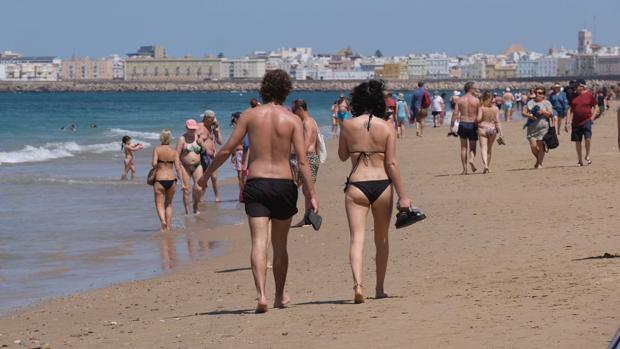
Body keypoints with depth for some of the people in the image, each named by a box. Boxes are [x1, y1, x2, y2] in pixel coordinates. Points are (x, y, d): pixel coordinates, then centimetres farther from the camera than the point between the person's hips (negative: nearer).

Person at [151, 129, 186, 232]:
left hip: (159, 180, -2)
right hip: (171, 180, 2)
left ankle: (163, 221, -22)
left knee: (159, 204, 3)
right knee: (169, 204, 20)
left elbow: (154, 163, -16)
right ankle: (168, 225, 20)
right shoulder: (174, 152, 0)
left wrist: (154, 167, 8)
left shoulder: (157, 149, -5)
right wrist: (182, 183, -2)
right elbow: (178, 168, -4)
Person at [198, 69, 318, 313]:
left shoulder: (250, 115, 0)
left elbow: (226, 150, 2)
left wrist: (207, 174, 15)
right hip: (284, 184, 1)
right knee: (280, 245, 16)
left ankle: (261, 294, -26)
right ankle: (280, 296, 28)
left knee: (259, 242, -8)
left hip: (256, 183, -1)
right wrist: (312, 195, -7)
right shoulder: (292, 120, -2)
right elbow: (302, 161, -8)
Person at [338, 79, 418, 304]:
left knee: (357, 237, -5)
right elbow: (391, 163, -6)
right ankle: (380, 289, 25)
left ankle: (358, 283, -26)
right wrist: (402, 195, -3)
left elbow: (342, 156, 11)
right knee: (381, 239, 16)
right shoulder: (386, 128, -3)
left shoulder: (348, 126, -1)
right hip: (382, 185, 1)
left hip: (356, 186, -1)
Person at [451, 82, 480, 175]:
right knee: (472, 147, 10)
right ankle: (471, 160, -20)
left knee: (464, 148, 10)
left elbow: (455, 113, -5)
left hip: (462, 124, 1)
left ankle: (464, 169, 8)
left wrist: (451, 125, 1)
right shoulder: (476, 100, -5)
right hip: (473, 125, -1)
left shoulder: (460, 100, 0)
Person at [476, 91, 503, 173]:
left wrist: (475, 122, 6)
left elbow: (478, 118, -16)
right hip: (492, 129, 3)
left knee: (483, 148, -7)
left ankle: (485, 165, -27)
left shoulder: (481, 107, -8)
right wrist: (500, 132, 1)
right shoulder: (495, 109, 2)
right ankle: (488, 167, 25)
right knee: (489, 149, 17)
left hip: (482, 128, -3)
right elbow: (497, 121, -1)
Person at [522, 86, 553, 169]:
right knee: (533, 146, -6)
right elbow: (523, 112, 12)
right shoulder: (530, 102, 15)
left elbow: (550, 114, 0)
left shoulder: (546, 103, 7)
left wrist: (543, 112, -16)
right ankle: (538, 159, 19)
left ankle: (540, 163, 2)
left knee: (540, 145, -7)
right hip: (532, 127, 2)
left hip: (543, 127, -2)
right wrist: (529, 115, -8)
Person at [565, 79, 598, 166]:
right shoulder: (574, 96, 9)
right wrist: (567, 122, 8)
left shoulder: (589, 95, -2)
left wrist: (592, 117, -8)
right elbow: (571, 110, 13)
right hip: (576, 122, 4)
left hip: (586, 121, -4)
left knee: (588, 138, -17)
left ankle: (587, 155, 6)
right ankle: (580, 160, 18)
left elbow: (596, 108, 4)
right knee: (577, 141, 6)